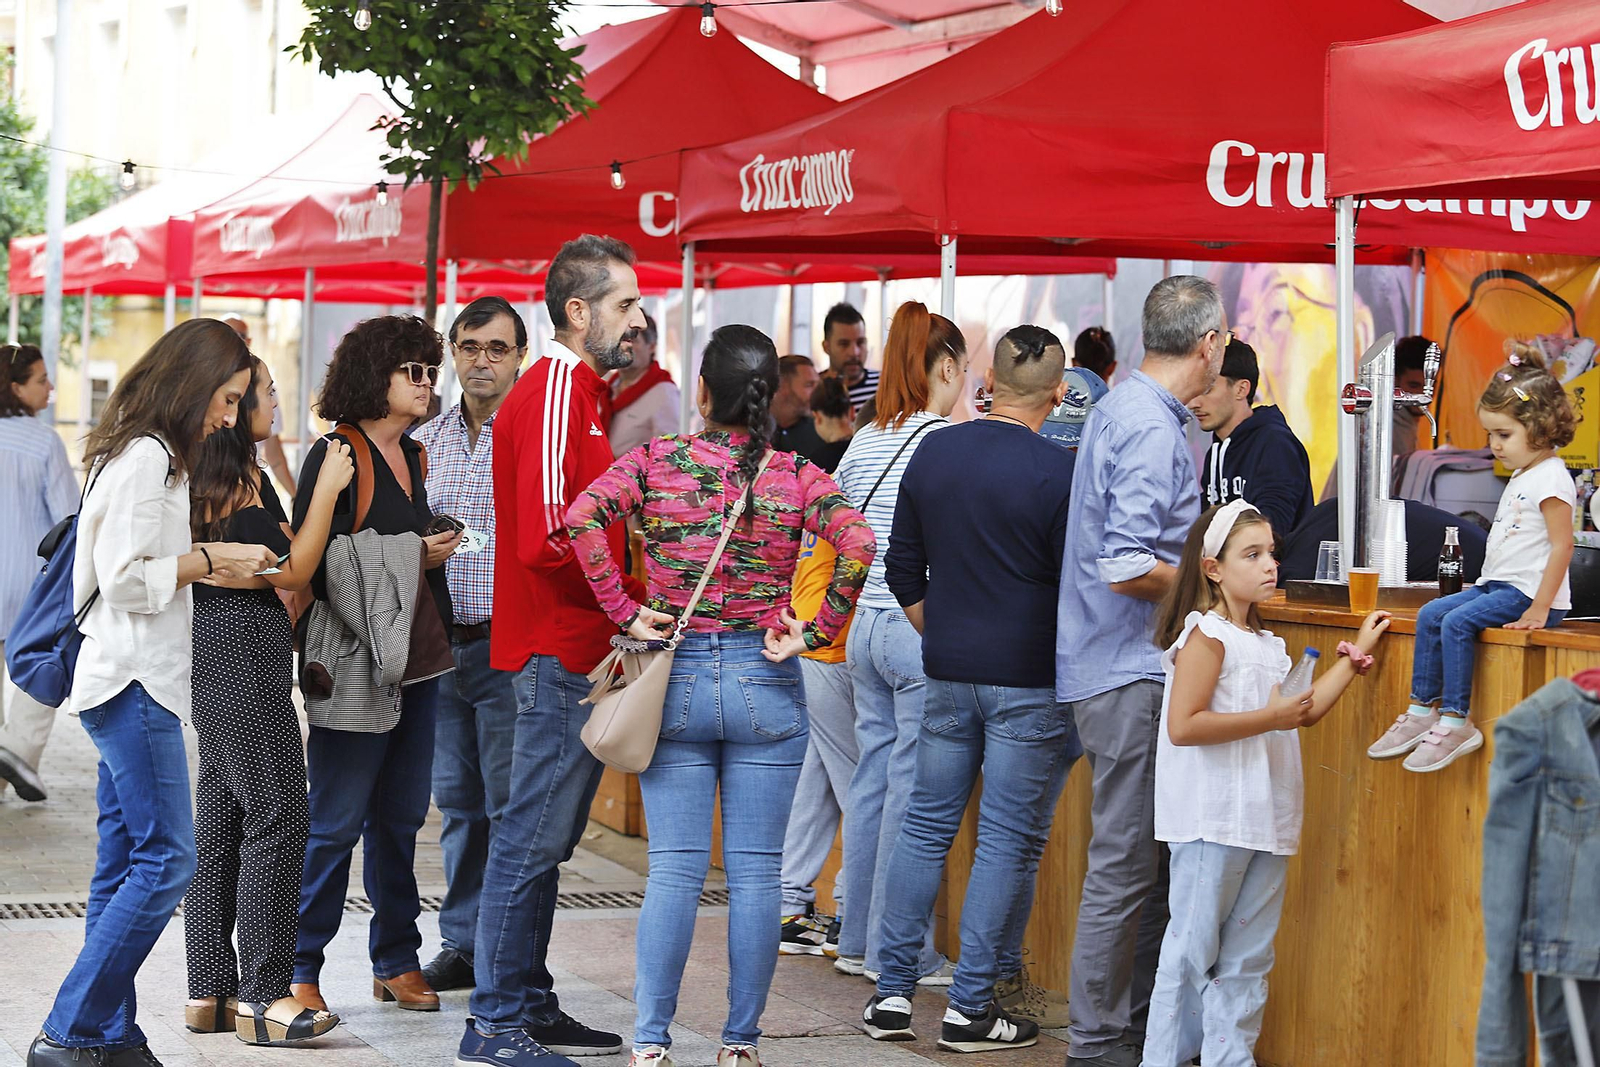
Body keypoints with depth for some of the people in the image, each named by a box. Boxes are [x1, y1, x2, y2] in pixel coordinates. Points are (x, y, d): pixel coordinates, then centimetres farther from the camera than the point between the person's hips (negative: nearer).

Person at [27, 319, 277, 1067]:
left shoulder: (151, 455, 19)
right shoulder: (145, 457, -13)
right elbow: (125, 580, -18)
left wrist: (206, 557, 12)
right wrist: (210, 563, -10)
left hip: (134, 682, 11)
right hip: (133, 682, -11)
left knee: (124, 865, 9)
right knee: (166, 860, -11)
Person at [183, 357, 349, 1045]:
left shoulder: (213, 477, 15)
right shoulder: (238, 485, -15)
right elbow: (293, 572, -12)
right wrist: (326, 490, -8)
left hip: (220, 653, 10)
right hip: (243, 652, -10)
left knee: (222, 818, 10)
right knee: (276, 815, -7)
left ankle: (210, 991, 13)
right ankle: (263, 995, -7)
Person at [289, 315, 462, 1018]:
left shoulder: (413, 456, 17)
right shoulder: (336, 454, -7)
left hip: (417, 658, 8)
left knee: (401, 816, 11)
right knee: (336, 820, -6)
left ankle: (397, 961, 18)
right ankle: (298, 970, 1)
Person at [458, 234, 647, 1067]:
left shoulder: (578, 390, 18)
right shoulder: (554, 392, -15)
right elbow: (548, 537, -22)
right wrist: (632, 598, -15)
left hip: (575, 651, 10)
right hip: (560, 652, -10)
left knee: (544, 840, 15)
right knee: (532, 837, -5)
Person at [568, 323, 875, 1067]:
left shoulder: (655, 463, -1)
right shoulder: (796, 476, -2)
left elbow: (582, 517, -16)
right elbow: (858, 546, -18)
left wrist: (625, 614, -10)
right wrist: (817, 631, -8)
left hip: (675, 677, 1)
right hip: (765, 685, -1)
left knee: (675, 868, 3)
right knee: (755, 872, 5)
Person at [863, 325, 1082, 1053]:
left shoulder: (933, 454, 4)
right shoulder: (1055, 473, -13)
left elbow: (903, 573, 10)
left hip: (948, 673, 5)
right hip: (1030, 680, -5)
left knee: (926, 827, 12)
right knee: (1009, 842, 1)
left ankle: (893, 993, 13)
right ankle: (970, 1007, 3)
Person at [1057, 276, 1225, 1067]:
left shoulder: (1120, 408, 13)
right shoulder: (1152, 430, -18)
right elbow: (1127, 570, -25)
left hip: (1119, 667, 10)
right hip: (1131, 673, -10)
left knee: (1144, 858, 14)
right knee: (1127, 865, -4)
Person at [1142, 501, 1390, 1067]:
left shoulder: (1263, 642, 16)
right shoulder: (1206, 636, -12)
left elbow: (1305, 711, 24)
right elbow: (1183, 726, -21)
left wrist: (1355, 655, 23)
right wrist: (1269, 718, -20)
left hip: (1263, 823, 9)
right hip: (1212, 823, -9)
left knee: (1247, 957, 10)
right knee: (1192, 951, -2)